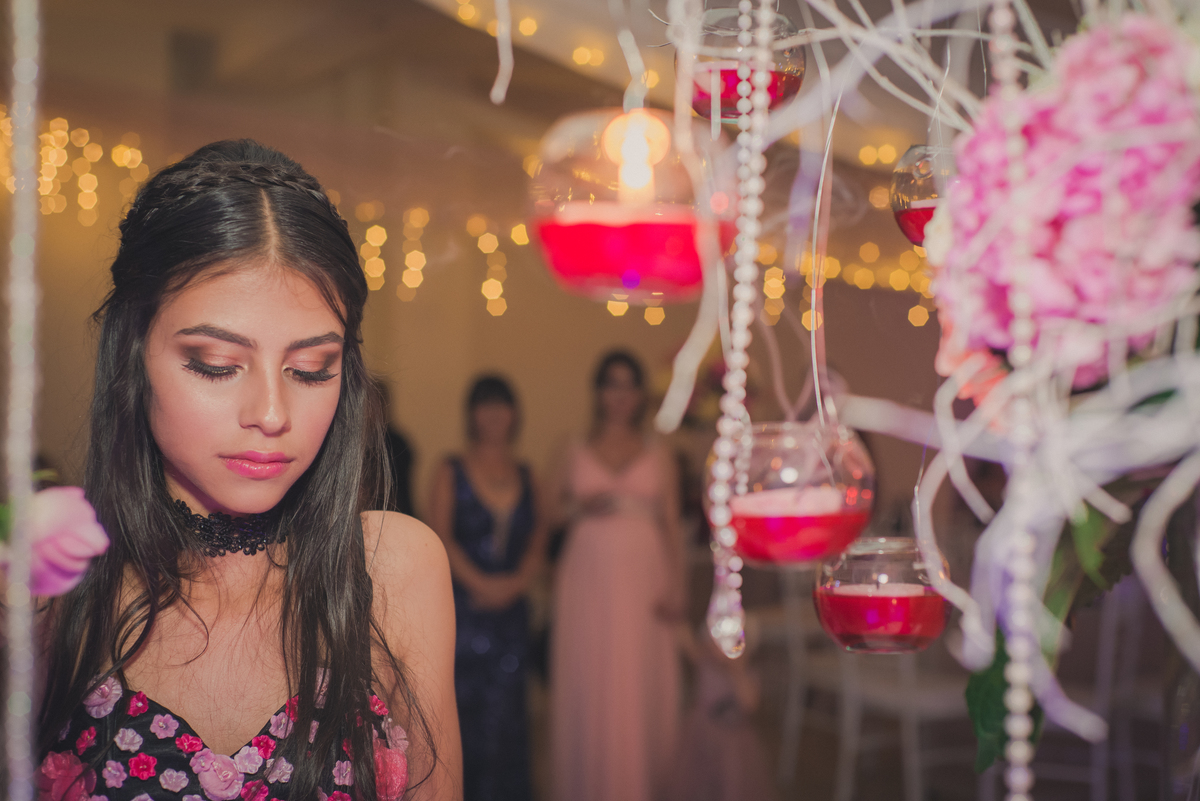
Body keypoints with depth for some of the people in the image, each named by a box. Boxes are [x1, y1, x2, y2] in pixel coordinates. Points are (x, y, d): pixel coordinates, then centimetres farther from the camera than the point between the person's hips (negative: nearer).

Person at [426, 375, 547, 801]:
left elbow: (537, 542, 9)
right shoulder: (452, 472, 4)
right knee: (464, 702, -4)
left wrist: (515, 583, -8)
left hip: (511, 604, 3)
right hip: (462, 603, -3)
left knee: (505, 707, 3)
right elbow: (441, 536, -3)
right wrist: (480, 582, -12)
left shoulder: (525, 476, 13)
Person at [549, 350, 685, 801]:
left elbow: (672, 527, 6)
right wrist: (581, 506, -9)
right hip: (589, 579, 0)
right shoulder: (577, 454, 9)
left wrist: (677, 590, -3)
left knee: (642, 686, -2)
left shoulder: (659, 457, 9)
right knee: (588, 684, -2)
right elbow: (554, 508, 11)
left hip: (643, 582, 0)